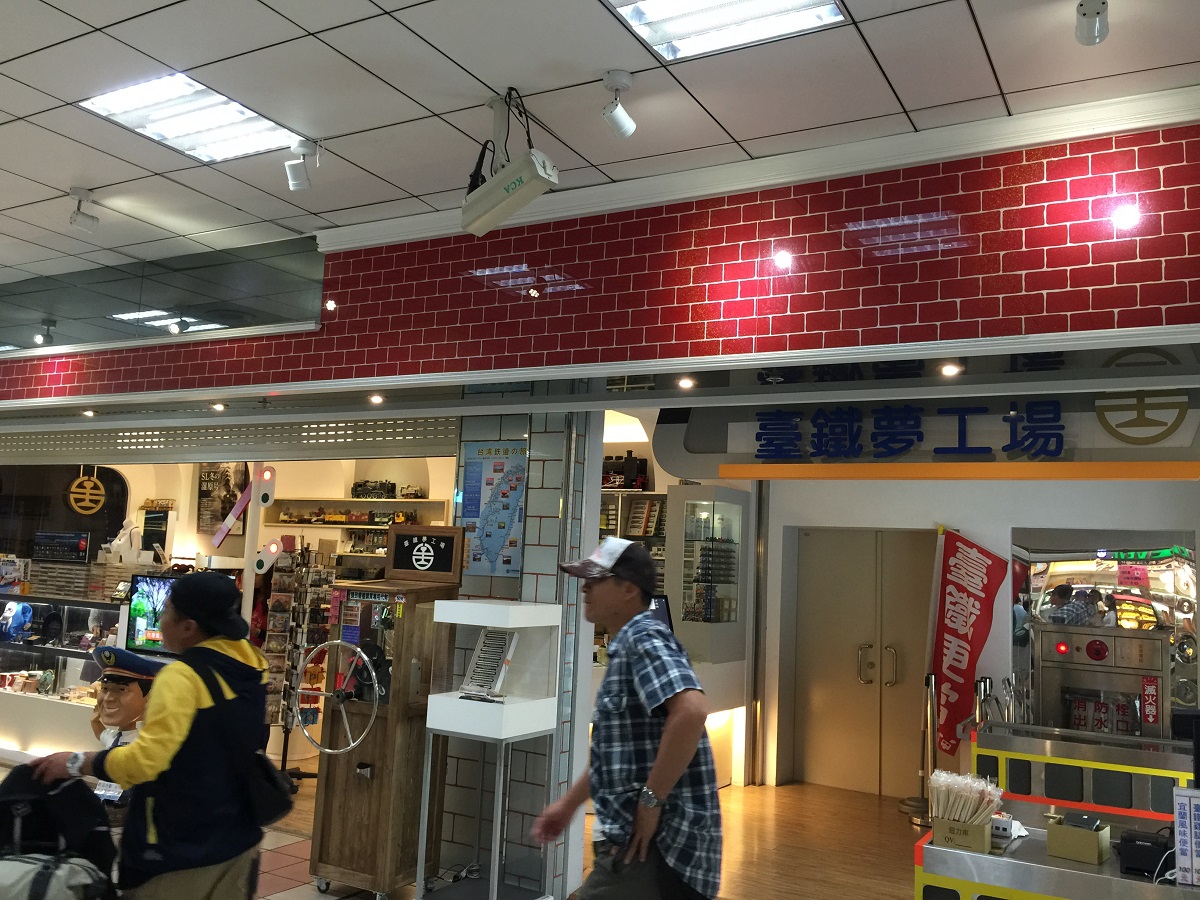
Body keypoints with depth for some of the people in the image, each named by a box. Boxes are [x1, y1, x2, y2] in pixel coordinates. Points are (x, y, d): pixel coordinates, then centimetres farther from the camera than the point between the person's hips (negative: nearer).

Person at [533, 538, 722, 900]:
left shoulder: (643, 637, -14)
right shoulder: (627, 646, 17)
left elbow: (691, 710, -31)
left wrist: (651, 800, -25)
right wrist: (568, 802, 26)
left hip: (656, 843, -10)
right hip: (652, 840, 10)